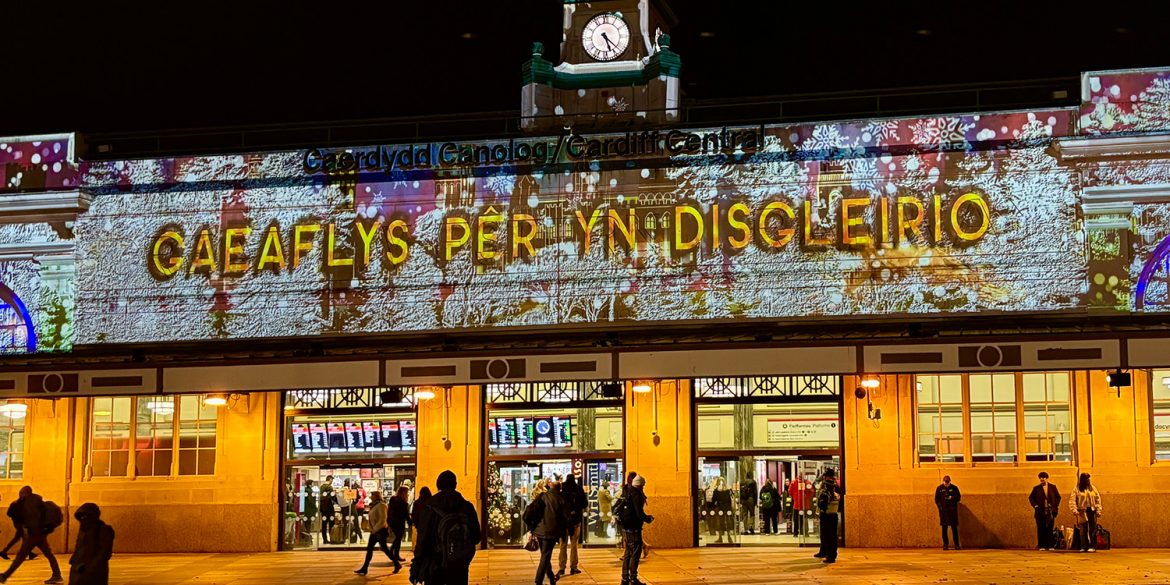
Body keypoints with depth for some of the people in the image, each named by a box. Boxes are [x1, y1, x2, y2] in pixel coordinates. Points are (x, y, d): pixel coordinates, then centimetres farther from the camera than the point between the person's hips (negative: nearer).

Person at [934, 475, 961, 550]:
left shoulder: (954, 488, 4)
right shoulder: (939, 488, 5)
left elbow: (958, 498, 5)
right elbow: (936, 499, 8)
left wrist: (952, 498, -14)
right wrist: (940, 507, -7)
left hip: (952, 510, 0)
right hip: (943, 510, 1)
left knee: (954, 528, -1)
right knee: (944, 528, 2)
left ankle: (956, 545, 2)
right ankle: (945, 544, 7)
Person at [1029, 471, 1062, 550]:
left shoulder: (1053, 487, 8)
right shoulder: (1036, 488, 7)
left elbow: (1058, 497, 13)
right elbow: (1031, 497, 11)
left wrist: (1055, 506, 2)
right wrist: (1035, 505, -2)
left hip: (1050, 511, 0)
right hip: (1040, 512, 0)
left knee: (1050, 529, -1)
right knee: (1041, 529, -1)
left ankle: (1050, 546, 3)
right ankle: (1041, 546, 2)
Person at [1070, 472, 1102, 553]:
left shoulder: (1093, 489, 10)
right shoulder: (1077, 489, 1)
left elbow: (1098, 500, 10)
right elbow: (1072, 500, -4)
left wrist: (1098, 511, 2)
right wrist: (1074, 510, -16)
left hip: (1092, 511, 2)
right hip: (1082, 512, -2)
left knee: (1092, 530, 0)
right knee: (1083, 530, 0)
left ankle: (1092, 546, 2)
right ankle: (1084, 546, 5)